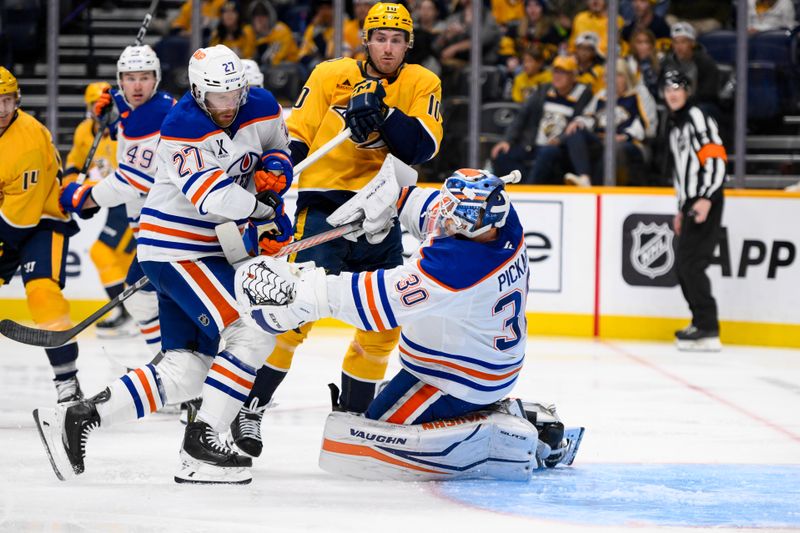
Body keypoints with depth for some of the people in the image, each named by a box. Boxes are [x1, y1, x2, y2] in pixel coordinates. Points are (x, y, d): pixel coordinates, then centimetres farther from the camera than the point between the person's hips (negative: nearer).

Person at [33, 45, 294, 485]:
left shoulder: (261, 108, 1)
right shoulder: (181, 128, -20)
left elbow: (279, 150, 17)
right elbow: (211, 196, -27)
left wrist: (274, 168, -4)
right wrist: (265, 210, -22)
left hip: (212, 246, 8)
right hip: (175, 247, -8)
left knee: (184, 372, 6)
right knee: (254, 331, -18)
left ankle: (77, 418, 8)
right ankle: (200, 447, -16)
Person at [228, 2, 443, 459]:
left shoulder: (422, 86, 3)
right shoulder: (331, 76, -2)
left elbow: (423, 148, -12)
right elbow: (294, 138, -2)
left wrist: (381, 114, -25)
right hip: (324, 202, -4)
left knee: (386, 321, 5)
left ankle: (352, 414, 20)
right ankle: (250, 408, -7)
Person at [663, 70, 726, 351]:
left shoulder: (697, 118, -9)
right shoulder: (675, 125, 21)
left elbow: (716, 159, -18)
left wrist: (706, 199, -26)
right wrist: (682, 209, 26)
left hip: (706, 203, -10)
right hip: (692, 202, 10)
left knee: (690, 262, -15)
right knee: (683, 264, 12)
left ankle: (708, 330, -17)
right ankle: (701, 322, 21)